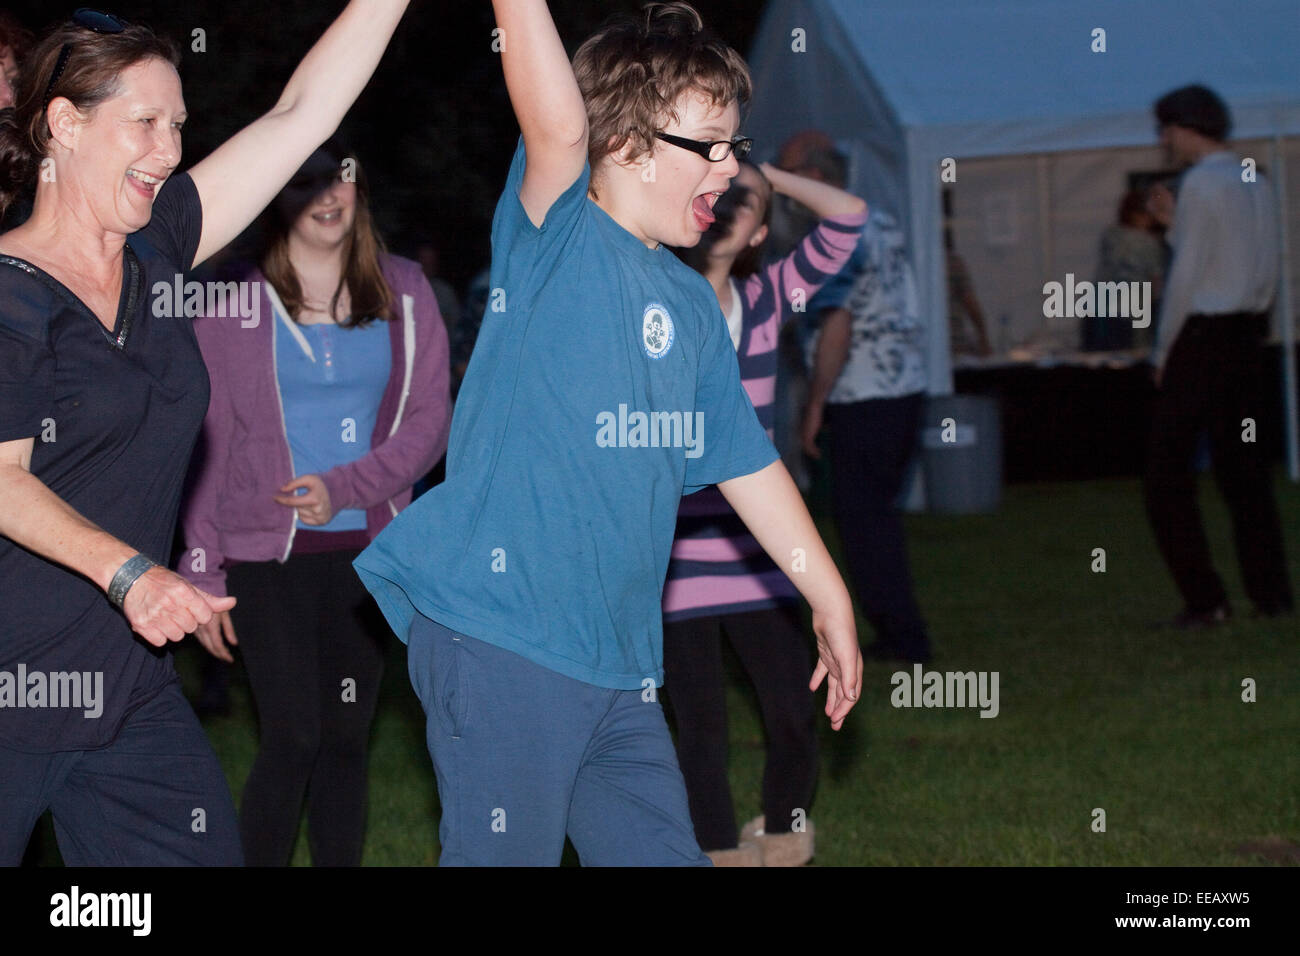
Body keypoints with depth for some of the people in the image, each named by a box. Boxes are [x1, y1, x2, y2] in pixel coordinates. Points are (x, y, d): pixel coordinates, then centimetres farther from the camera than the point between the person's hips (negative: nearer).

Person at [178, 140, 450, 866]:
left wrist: (344, 488, -12)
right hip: (269, 552, -3)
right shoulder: (235, 300, 1)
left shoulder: (402, 292, 7)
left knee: (347, 739, 5)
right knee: (293, 738, -11)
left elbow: (431, 419, 3)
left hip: (367, 551, 3)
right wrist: (203, 573, -3)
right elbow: (207, 444, 1)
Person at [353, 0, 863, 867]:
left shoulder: (693, 306, 15)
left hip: (621, 661, 7)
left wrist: (830, 596, 24)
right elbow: (559, 125, -25)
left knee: (662, 853, 11)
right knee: (508, 855, -3)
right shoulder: (557, 245, -6)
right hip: (501, 641, -7)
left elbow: (744, 461, 22)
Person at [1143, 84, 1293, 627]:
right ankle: (1270, 593, 7)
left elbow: (1186, 276, -14)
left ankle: (1204, 600, -6)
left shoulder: (1200, 185, -12)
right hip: (1249, 333, 8)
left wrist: (1162, 352, -7)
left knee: (1168, 476, -2)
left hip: (1202, 337, -8)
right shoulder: (1257, 186, 13)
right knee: (1244, 467, 11)